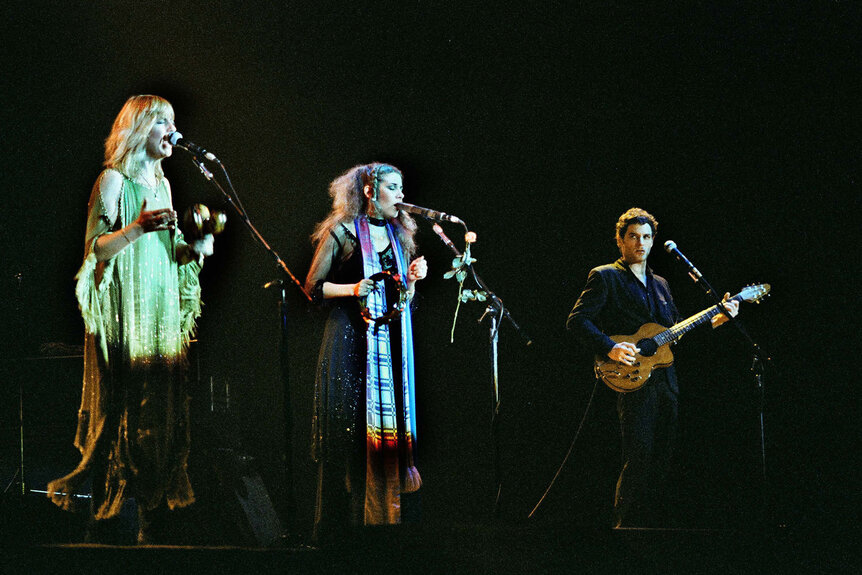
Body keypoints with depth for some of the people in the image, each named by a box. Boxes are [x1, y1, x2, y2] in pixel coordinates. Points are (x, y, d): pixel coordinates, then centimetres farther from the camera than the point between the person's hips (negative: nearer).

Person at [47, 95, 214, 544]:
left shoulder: (162, 183, 18)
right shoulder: (114, 180, -5)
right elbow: (95, 247, -13)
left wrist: (193, 249, 4)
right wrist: (137, 228, -27)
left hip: (162, 311, 7)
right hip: (124, 312, -7)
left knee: (161, 414, 3)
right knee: (119, 415, -9)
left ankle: (150, 525, 6)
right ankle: (98, 525, -3)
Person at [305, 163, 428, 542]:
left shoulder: (399, 235, 15)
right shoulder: (342, 232, -1)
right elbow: (314, 287, -2)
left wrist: (413, 279, -1)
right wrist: (353, 289, -16)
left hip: (391, 341, 5)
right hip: (351, 340, -5)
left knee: (392, 423, 1)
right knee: (351, 429, -6)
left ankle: (387, 521, 5)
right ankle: (342, 527, -1)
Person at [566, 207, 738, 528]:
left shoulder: (660, 284, 24)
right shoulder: (605, 277, 2)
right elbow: (577, 321, -7)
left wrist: (715, 320, 13)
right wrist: (610, 348, -20)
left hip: (665, 382, 7)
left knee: (661, 462, 6)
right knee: (639, 458, -15)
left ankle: (650, 525, 11)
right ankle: (625, 528, -10)